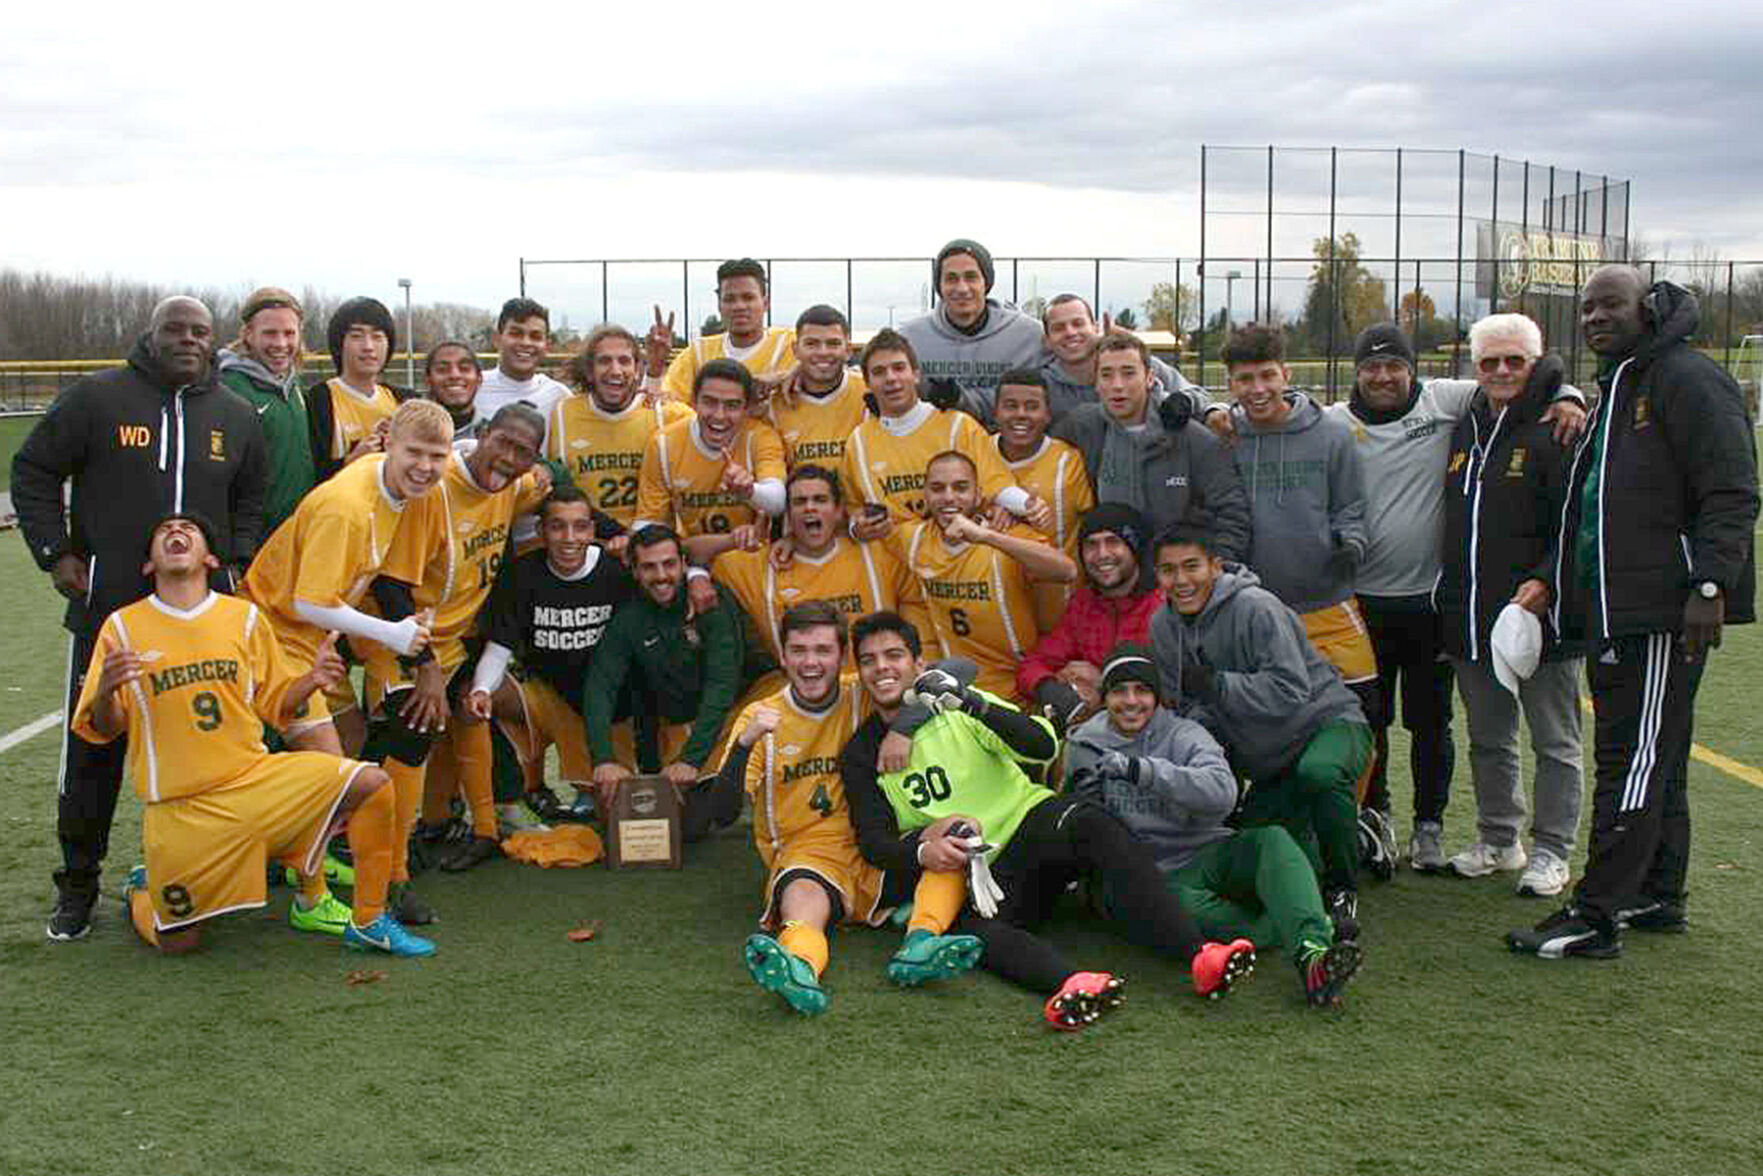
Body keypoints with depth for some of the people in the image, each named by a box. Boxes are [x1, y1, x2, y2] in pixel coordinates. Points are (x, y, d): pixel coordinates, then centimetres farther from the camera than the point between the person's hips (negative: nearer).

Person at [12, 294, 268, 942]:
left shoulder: (235, 415, 10)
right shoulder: (96, 397, -1)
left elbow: (251, 497, 23)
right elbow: (33, 471, 6)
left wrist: (238, 561, 9)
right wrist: (55, 553, -2)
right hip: (106, 604, -3)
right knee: (93, 748, 2)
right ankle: (77, 883, 15)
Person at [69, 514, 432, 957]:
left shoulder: (244, 616, 6)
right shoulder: (123, 626, 0)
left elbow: (275, 703, 12)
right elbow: (102, 729, 0)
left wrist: (311, 680, -9)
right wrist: (106, 692, -22)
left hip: (255, 777, 2)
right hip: (180, 805, -2)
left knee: (370, 784, -19)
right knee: (176, 942, 0)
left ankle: (368, 922, -4)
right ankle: (142, 890, 36)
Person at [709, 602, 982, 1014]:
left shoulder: (864, 700, 6)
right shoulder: (760, 717, 3)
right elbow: (723, 814, -6)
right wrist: (746, 743, -21)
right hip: (803, 853, -2)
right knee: (802, 894, -36)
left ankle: (920, 944, -48)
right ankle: (799, 967, -68)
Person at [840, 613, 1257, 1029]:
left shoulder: (957, 705, 6)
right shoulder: (860, 757, 11)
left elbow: (1044, 746, -9)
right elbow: (872, 840, -1)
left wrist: (974, 704, -25)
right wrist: (921, 851, -24)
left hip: (1033, 821, -1)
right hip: (978, 871, 1)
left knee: (1094, 824, -33)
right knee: (968, 929, -34)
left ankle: (1198, 955, -47)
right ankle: (1070, 982, -62)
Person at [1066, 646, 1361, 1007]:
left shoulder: (1182, 734, 0)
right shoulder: (1085, 746, 9)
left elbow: (1223, 791, -22)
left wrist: (1143, 769, -30)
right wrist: (1085, 804, -5)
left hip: (1213, 852, 0)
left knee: (1272, 839, -30)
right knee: (1182, 905, -36)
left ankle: (1310, 951, -48)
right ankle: (1310, 938, -34)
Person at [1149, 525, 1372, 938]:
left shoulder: (1256, 608, -22)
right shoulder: (1163, 626, -2)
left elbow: (1290, 691, -29)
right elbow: (1187, 704, 5)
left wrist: (1217, 685, -33)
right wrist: (1200, 731, -16)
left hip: (1329, 720, -7)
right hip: (1268, 758, 7)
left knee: (1318, 773, -40)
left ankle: (1343, 890, -17)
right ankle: (1364, 835, 28)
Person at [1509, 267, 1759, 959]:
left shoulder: (1688, 380, -10)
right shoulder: (1616, 387, 21)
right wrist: (1560, 586, 21)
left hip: (1665, 612, -10)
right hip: (1615, 612, 10)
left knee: (1636, 759, -8)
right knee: (1652, 759, 16)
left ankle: (1594, 918, -6)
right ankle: (1659, 896, 26)